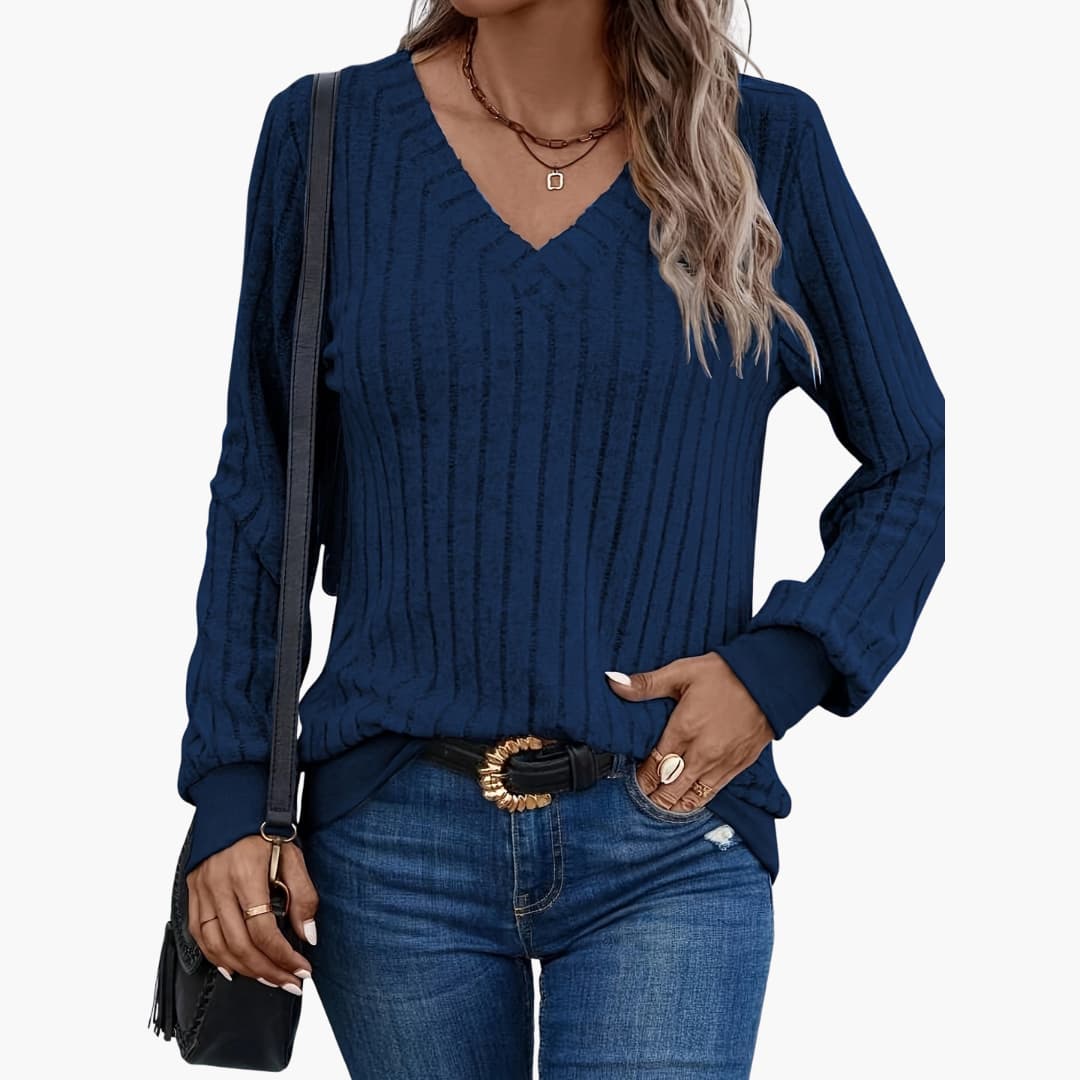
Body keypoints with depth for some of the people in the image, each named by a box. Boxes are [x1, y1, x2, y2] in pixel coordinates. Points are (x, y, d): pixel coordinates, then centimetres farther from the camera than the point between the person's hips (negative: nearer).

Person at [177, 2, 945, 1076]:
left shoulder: (764, 144, 1)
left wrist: (781, 667, -6)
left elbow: (912, 461, 9)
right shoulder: (329, 133, 3)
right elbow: (260, 494, 7)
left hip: (669, 838, -1)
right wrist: (228, 791, 1)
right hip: (394, 837, 2)